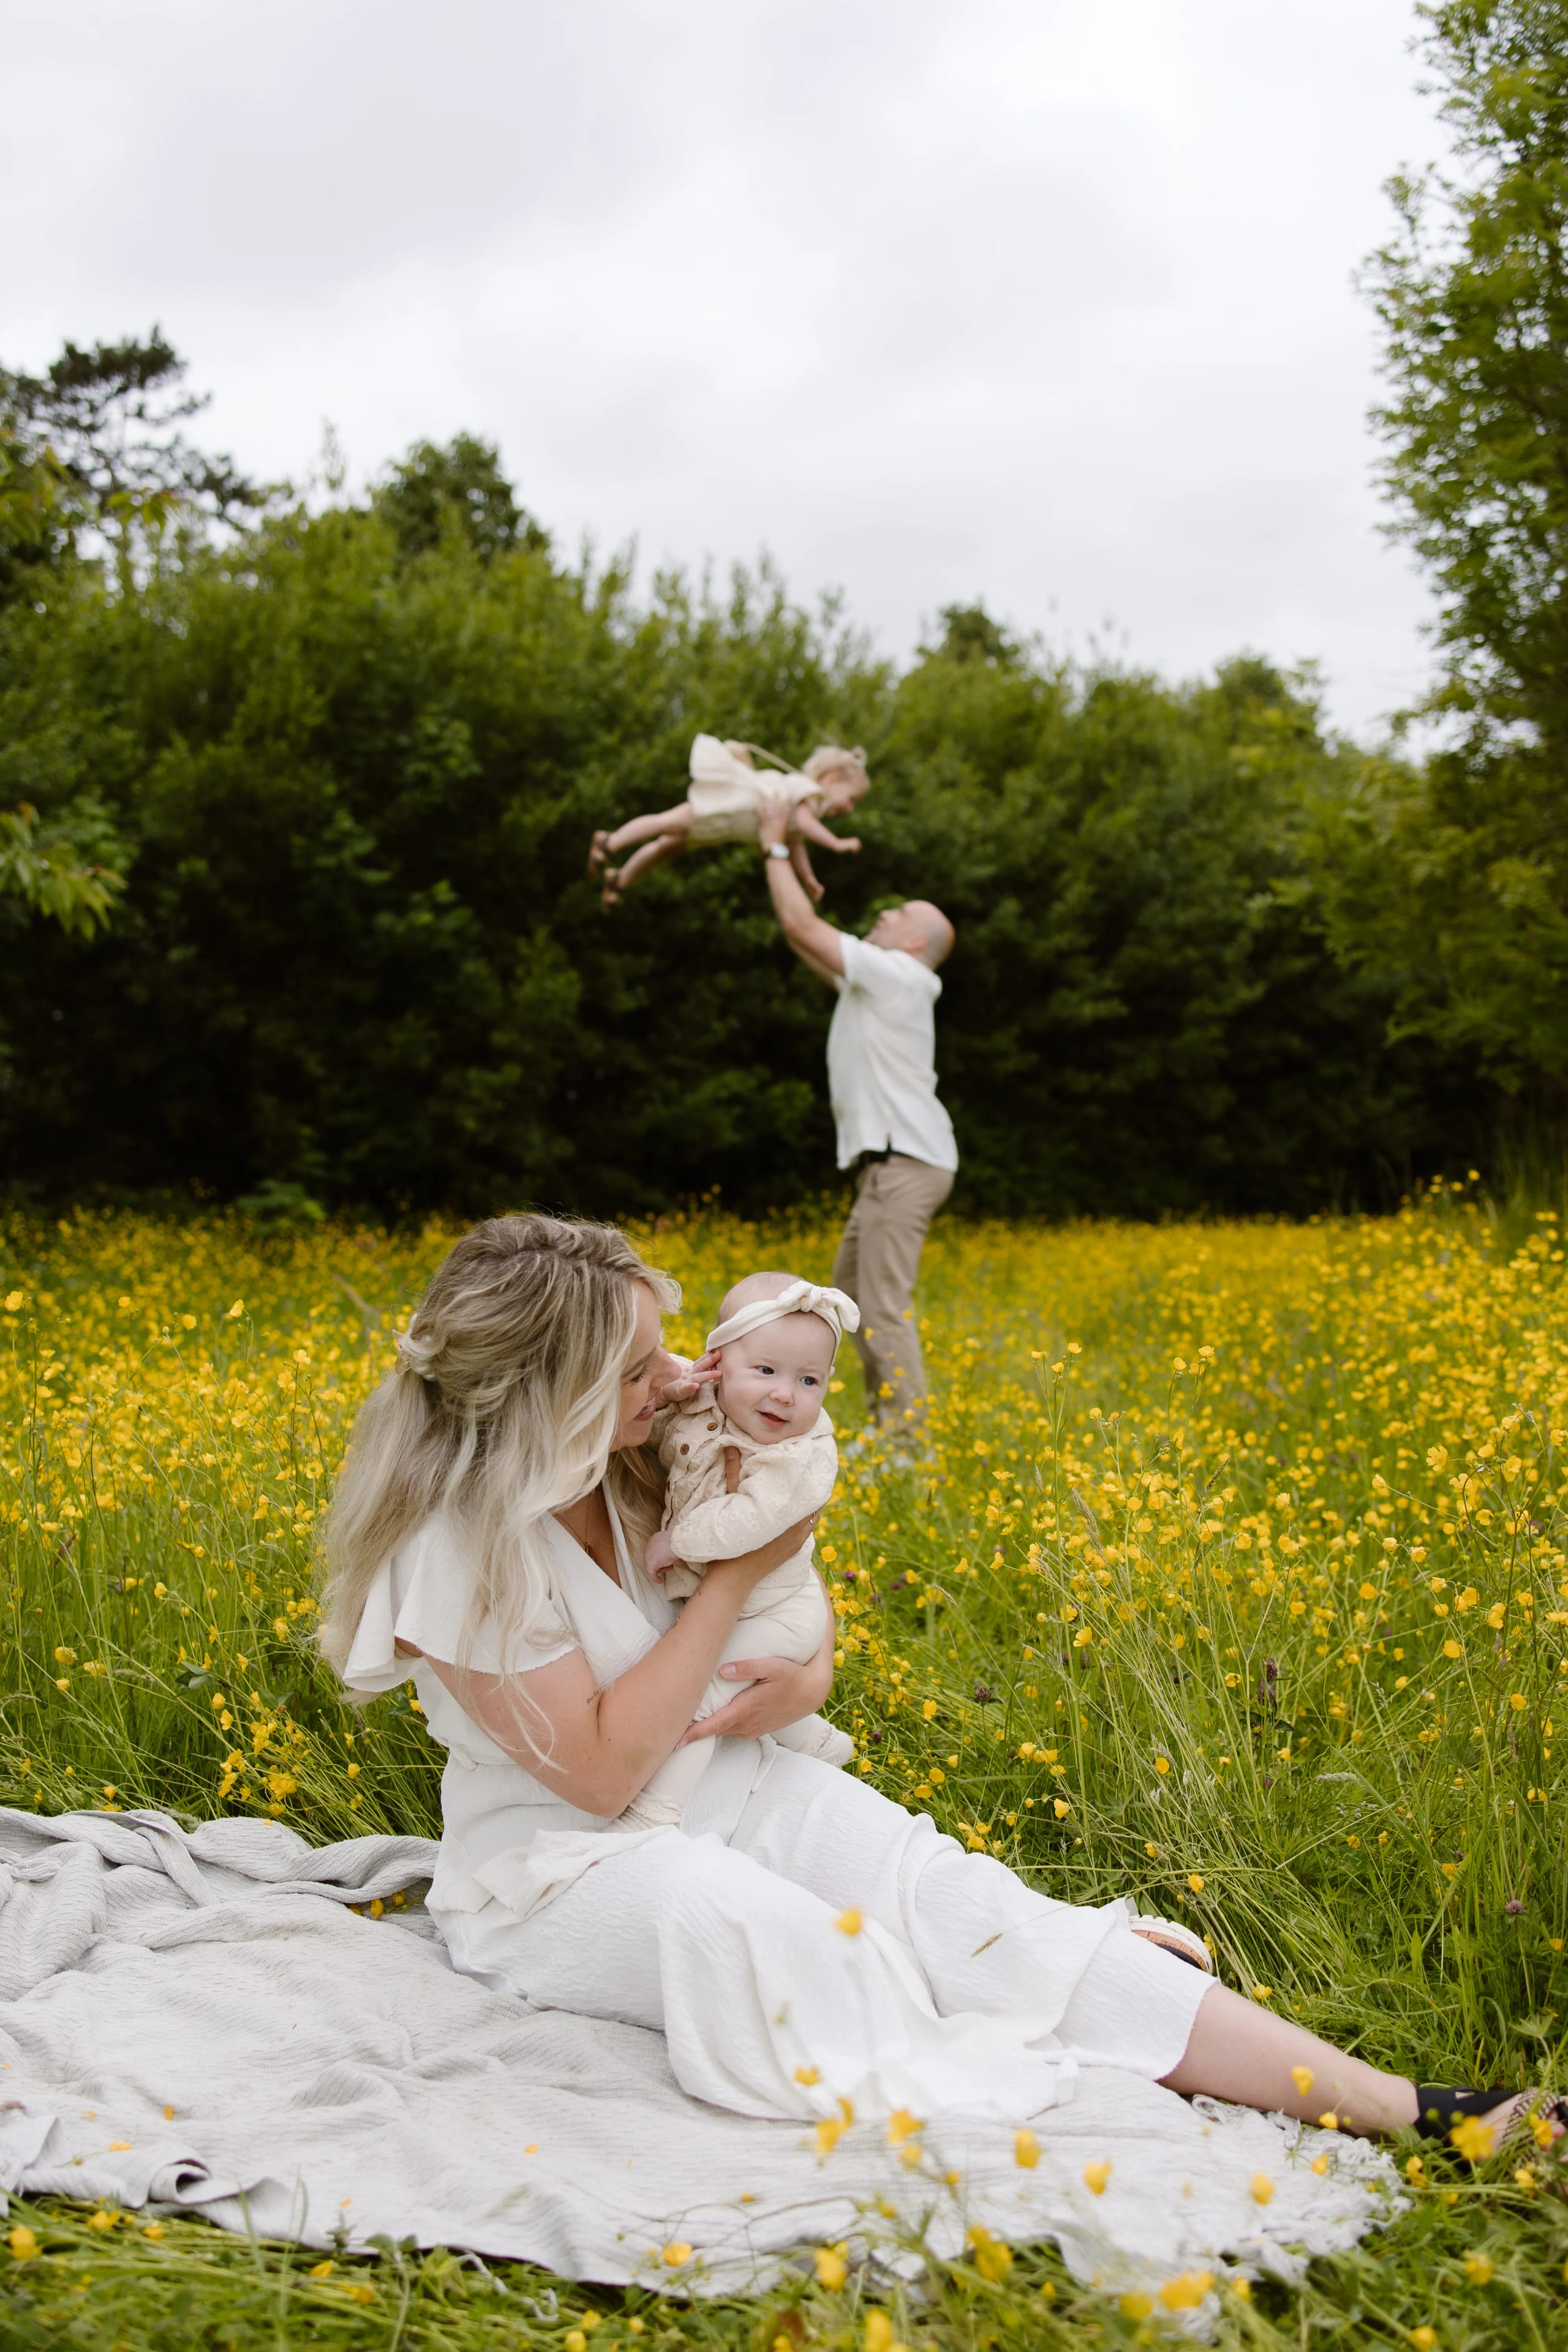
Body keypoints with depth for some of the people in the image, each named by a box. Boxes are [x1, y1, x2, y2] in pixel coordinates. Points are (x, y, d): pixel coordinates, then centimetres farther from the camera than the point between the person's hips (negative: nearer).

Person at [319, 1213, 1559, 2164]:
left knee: (955, 1898, -20)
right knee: (734, 1922, -39)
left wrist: (813, 1671, -12)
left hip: (718, 1788, 4)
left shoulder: (638, 1455, -3)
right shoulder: (460, 1541, -23)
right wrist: (738, 1575, -21)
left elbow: (790, 1577, 11)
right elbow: (602, 1773, -23)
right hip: (555, 1871, -4)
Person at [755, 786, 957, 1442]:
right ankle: (885, 1421, 22)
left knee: (884, 1305, -13)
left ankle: (909, 1443, -11)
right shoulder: (874, 979, 18)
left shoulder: (898, 973, -10)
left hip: (906, 1161, -11)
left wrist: (776, 846, -1)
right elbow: (805, 937, 25)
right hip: (889, 1160, 11)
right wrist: (780, 854, 21)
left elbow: (801, 926, -11)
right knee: (849, 1289, 16)